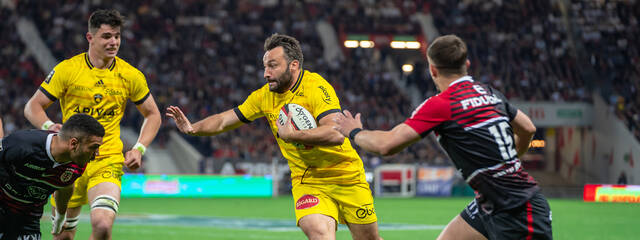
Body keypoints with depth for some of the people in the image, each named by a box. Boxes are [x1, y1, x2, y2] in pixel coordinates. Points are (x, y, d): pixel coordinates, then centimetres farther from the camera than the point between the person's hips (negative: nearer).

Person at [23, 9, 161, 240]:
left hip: (108, 162, -1)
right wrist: (49, 126, -19)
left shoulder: (130, 76, 1)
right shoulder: (67, 69, -3)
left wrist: (139, 149, -1)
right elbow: (32, 107, 2)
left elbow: (152, 114, 14)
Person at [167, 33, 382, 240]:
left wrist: (290, 135, -33)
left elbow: (336, 135, -34)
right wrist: (192, 128, -11)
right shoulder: (265, 96, -1)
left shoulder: (316, 88, -20)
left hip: (346, 176, -3)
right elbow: (225, 120, 6)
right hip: (306, 180, 3)